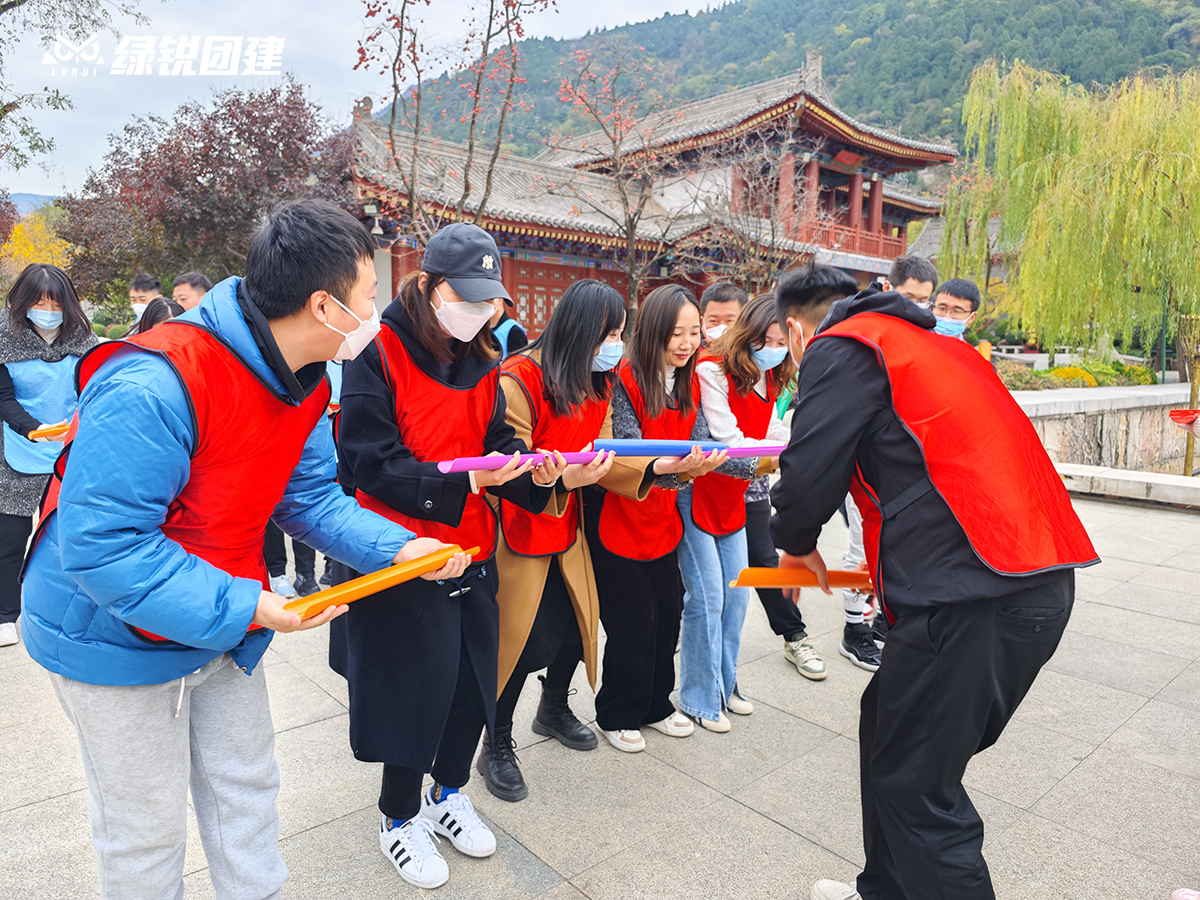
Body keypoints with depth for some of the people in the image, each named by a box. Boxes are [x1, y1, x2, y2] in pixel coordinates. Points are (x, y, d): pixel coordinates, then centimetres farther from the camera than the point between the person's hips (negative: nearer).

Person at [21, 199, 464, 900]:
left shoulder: (303, 384, -6)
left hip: (228, 624, 7)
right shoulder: (154, 386, -33)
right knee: (148, 829, 13)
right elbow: (98, 545, -32)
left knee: (248, 789, 21)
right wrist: (241, 609, -35)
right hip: (120, 636, -7)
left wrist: (398, 547, -15)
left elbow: (310, 497, -1)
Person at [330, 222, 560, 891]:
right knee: (413, 689, 6)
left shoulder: (481, 360, 9)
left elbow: (496, 440, 8)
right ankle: (400, 819, 33)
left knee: (473, 680, 16)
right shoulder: (379, 353, -12)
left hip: (471, 551, 6)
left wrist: (534, 473, -13)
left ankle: (449, 792, 42)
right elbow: (372, 461, -19)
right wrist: (463, 482, -29)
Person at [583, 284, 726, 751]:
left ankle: (654, 704, 34)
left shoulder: (690, 383, 4)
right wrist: (668, 467, -43)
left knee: (668, 609, 12)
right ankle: (617, 715, 25)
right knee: (632, 619, 3)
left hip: (663, 517, 7)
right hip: (618, 517, -6)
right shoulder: (623, 381, -18)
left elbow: (697, 447, 5)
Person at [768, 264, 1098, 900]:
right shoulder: (937, 345, 25)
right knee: (886, 726, 21)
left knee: (913, 784, 2)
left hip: (975, 597, -10)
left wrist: (798, 544, 9)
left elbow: (809, 471, -12)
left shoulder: (840, 349, -3)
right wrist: (896, 568, 27)